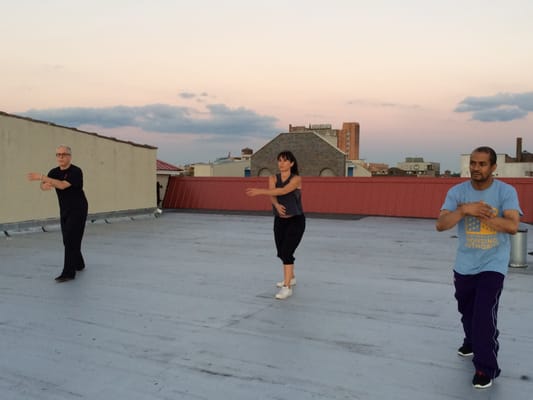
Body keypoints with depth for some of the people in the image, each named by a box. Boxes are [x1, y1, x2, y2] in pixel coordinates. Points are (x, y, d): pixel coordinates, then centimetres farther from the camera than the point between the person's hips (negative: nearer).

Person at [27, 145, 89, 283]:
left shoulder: (76, 171, -17)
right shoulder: (54, 172, 5)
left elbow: (62, 185, -31)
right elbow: (43, 186, -4)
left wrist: (42, 177, -35)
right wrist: (44, 184, -29)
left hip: (78, 210, -7)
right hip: (64, 211, 7)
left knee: (71, 240, -13)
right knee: (68, 240, 14)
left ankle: (68, 272, -12)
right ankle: (78, 264, 34)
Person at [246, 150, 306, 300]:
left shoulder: (296, 179, -12)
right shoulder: (273, 178, 0)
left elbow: (283, 191, -29)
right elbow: (272, 195, -18)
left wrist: (260, 191, -36)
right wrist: (277, 205, -40)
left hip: (296, 220, -5)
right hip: (279, 220, 5)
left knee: (287, 252, -16)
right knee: (281, 252, 15)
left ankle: (287, 287, -12)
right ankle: (291, 278, 39)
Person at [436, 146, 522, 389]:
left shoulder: (506, 192, -10)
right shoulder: (457, 192, -6)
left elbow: (512, 226, -23)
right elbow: (440, 225, -15)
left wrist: (479, 213, -24)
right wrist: (464, 209, -29)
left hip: (493, 265, -3)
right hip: (464, 265, 4)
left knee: (485, 314, -14)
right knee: (467, 310, 21)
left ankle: (486, 368, 2)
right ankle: (473, 342, 50)